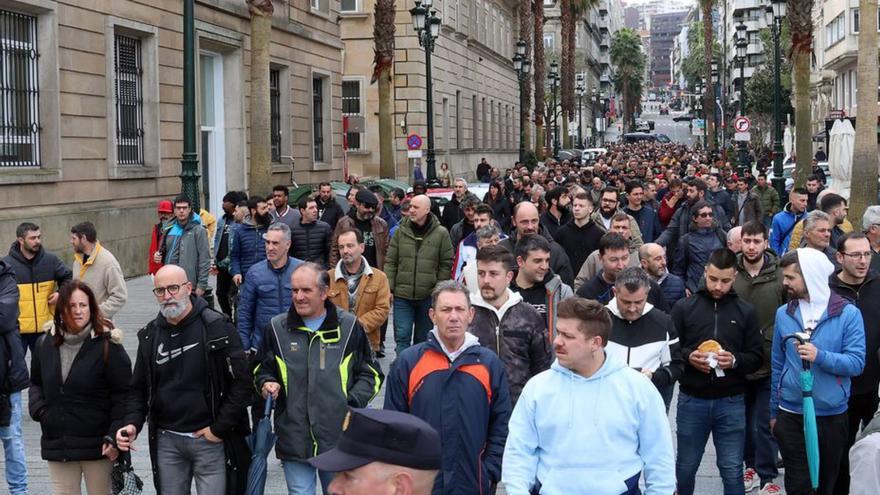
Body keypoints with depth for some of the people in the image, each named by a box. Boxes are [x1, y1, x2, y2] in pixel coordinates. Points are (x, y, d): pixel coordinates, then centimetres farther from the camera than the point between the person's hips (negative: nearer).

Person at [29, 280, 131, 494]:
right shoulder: (47, 344, 6)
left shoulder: (107, 345, -8)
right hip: (56, 444, 4)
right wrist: (37, 408, 2)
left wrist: (115, 436, -16)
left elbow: (123, 395, -9)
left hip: (97, 446, -4)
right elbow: (35, 383, 22)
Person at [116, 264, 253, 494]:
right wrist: (132, 423, -4)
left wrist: (219, 428, -11)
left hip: (211, 440, -4)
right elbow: (139, 388, 14)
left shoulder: (217, 327, -8)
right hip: (167, 441, 4)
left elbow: (241, 382, -10)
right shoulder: (150, 335, 7)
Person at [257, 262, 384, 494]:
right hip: (294, 438, 1)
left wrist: (354, 403, -6)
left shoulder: (348, 326, 1)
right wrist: (267, 384, -6)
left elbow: (370, 373, 9)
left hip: (339, 437, 0)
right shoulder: (277, 328, 4)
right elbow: (263, 370, 17)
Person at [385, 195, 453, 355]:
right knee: (402, 336, -6)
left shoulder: (441, 233, -2)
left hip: (428, 296, -1)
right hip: (402, 295, 1)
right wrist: (388, 288, -3)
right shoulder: (401, 231, 3)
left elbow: (446, 264, 1)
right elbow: (391, 262, 5)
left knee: (423, 338, 11)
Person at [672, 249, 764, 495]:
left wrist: (735, 361, -16)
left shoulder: (746, 311, 3)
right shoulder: (683, 307, 0)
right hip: (692, 400, 0)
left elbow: (756, 357, 4)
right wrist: (688, 357, -17)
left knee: (732, 470, 5)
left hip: (731, 402, 0)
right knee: (686, 466, 13)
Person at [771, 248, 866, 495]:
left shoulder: (848, 313, -7)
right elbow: (778, 365, 9)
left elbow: (857, 363, -12)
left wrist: (820, 356, -27)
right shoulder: (783, 314, 3)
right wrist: (773, 411, 11)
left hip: (832, 414, -1)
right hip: (791, 414, 1)